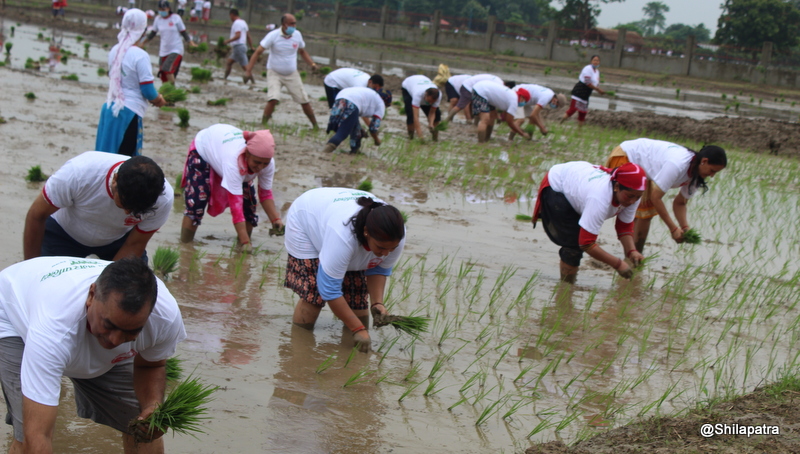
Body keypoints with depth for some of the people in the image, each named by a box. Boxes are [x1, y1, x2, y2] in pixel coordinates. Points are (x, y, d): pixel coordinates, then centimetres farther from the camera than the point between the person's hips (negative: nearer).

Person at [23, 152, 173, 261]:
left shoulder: (163, 200, -32)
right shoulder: (78, 172, -38)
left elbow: (134, 246, -17)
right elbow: (36, 216, -21)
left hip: (118, 239, 2)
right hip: (64, 233, -2)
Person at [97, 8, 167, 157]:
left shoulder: (114, 51, 5)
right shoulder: (140, 56, -15)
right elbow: (148, 90, -16)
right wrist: (159, 100, 7)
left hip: (109, 108, 7)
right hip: (129, 113, -7)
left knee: (107, 154, 12)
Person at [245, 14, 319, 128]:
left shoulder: (297, 35, -3)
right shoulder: (273, 35, -16)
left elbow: (302, 51, 15)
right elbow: (258, 52, -16)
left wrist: (312, 64, -1)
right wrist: (249, 70, -24)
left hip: (292, 74, 4)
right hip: (274, 73, -4)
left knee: (304, 101, 3)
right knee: (273, 99, -23)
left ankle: (315, 125, 18)